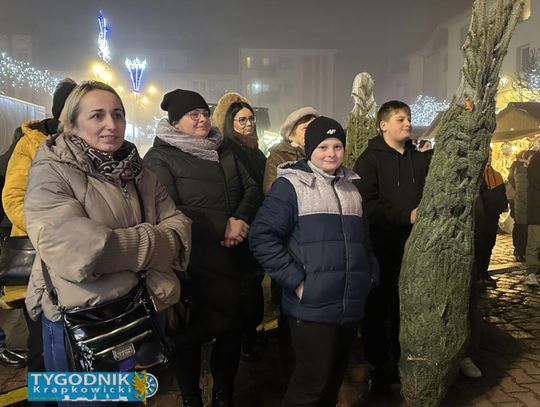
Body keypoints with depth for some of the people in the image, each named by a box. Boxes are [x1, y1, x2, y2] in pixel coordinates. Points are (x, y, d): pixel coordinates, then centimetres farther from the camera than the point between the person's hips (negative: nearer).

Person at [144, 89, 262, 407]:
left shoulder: (223, 151, 13)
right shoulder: (160, 157, -6)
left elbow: (252, 189, 7)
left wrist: (241, 219, -13)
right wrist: (221, 229, -18)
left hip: (231, 258, 6)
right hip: (192, 263, -5)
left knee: (233, 325, 12)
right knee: (191, 331, 10)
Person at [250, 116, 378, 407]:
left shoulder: (350, 187, 15)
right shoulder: (291, 184, -7)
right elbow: (262, 237, -14)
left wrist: (371, 274, 11)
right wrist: (296, 281, -18)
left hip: (350, 306, 7)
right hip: (312, 307, -6)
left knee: (335, 378, 18)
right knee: (313, 382, 1)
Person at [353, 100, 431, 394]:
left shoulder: (421, 159, 13)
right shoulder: (370, 159, -4)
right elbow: (367, 205, -16)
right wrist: (406, 215, -18)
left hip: (413, 247, 5)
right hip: (382, 248, -4)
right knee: (379, 308, 6)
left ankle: (400, 361, 32)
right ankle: (378, 367, 23)